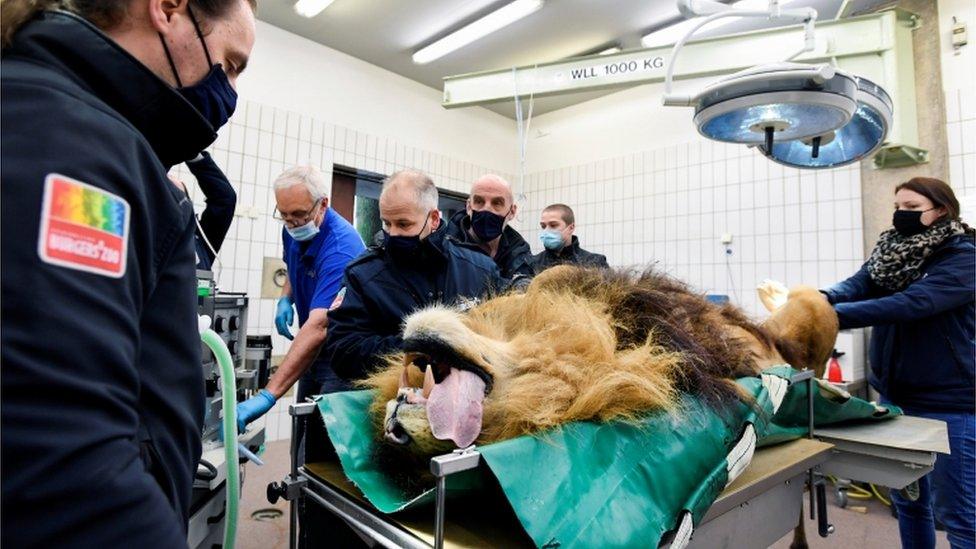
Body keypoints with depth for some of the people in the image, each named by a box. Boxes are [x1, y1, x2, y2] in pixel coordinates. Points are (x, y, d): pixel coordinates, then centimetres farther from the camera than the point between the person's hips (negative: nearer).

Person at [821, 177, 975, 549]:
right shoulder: (891, 249, 5)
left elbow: (909, 304, -30)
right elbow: (858, 284, -12)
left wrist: (832, 316, -40)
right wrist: (821, 299, -34)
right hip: (894, 394, 6)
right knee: (907, 499, 19)